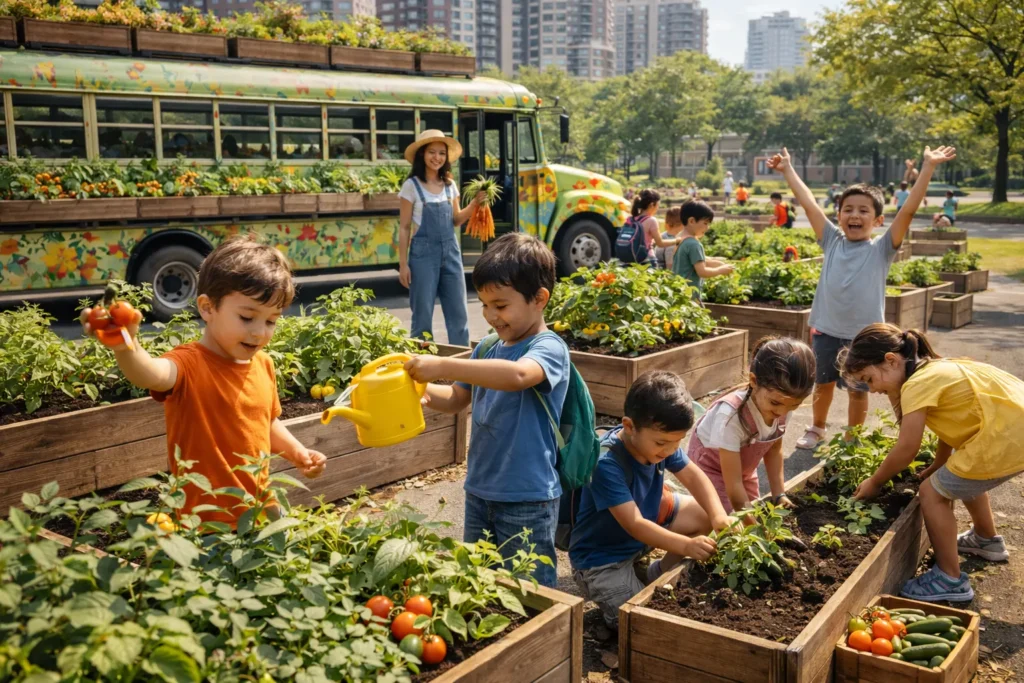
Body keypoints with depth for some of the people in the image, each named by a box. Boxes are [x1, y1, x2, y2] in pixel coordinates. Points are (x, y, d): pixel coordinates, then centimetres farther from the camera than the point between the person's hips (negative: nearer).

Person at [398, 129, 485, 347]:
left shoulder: (450, 185, 9)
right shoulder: (411, 186, -5)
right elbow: (404, 228, -4)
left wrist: (475, 203, -1)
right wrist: (403, 263, -8)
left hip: (451, 252, 5)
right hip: (424, 253, -5)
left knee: (459, 313, 6)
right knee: (423, 313, 1)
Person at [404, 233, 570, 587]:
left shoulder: (549, 348, -17)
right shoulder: (486, 350, 4)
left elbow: (517, 375, -39)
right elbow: (457, 398, 17)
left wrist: (442, 366, -38)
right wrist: (422, 389, -3)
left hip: (527, 500, -7)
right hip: (479, 491, 7)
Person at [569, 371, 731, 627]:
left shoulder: (658, 439, -14)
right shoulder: (606, 464, -35)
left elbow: (693, 476, -4)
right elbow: (635, 525, -37)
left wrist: (719, 516, -21)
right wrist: (687, 546, -46)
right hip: (601, 556, -7)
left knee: (707, 516, -3)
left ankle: (661, 574, 14)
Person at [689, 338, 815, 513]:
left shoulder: (782, 402, -22)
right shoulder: (731, 415, -40)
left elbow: (774, 449, -3)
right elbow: (733, 484, -34)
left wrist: (779, 495, -10)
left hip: (744, 468, 6)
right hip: (709, 468, -6)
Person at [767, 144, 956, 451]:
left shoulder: (881, 249, -5)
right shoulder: (832, 241, 1)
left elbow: (908, 210, -13)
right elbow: (809, 204, 2)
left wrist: (927, 168, -19)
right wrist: (788, 169, 4)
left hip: (864, 334, -2)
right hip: (826, 330, 2)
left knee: (858, 390, 12)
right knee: (823, 383, 19)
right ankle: (817, 428, 40)